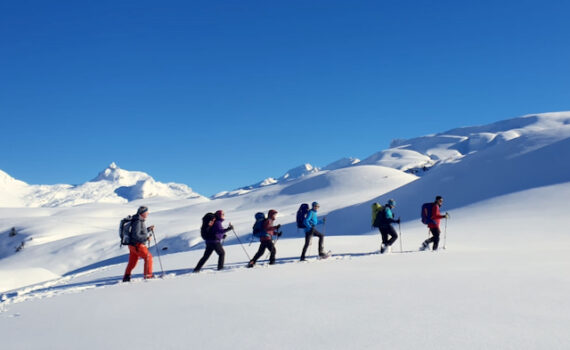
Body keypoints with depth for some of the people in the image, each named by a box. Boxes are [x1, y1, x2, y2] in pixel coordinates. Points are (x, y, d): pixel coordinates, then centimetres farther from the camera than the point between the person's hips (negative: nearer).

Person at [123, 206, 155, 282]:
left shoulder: (140, 221, 12)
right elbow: (136, 235, -26)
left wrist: (149, 229, 12)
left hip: (132, 245, 10)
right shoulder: (137, 222, -20)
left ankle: (126, 277, 20)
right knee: (148, 257, -3)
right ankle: (148, 275, 1)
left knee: (132, 262, 15)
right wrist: (146, 237, -20)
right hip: (136, 245, -10)